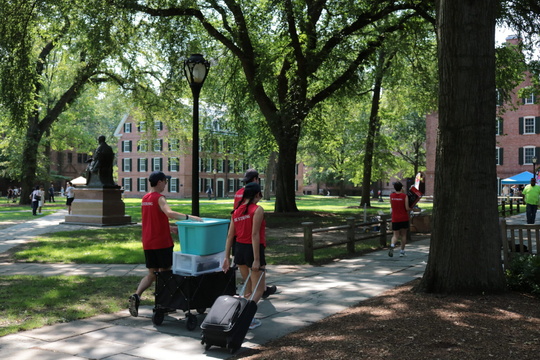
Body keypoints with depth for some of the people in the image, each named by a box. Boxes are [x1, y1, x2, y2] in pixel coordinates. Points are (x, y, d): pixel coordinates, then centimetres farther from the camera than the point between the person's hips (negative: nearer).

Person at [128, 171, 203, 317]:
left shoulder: (145, 198, 13)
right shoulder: (160, 198, -13)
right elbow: (169, 213, -33)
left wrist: (170, 228, 19)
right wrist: (189, 217, -33)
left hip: (148, 243, 7)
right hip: (162, 243, -7)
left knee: (151, 273, 12)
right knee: (165, 273, 6)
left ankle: (136, 296, -6)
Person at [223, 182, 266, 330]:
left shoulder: (236, 211, 9)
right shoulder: (258, 210, -10)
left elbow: (230, 236, 7)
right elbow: (255, 234, -17)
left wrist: (227, 257, 10)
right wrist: (257, 259, -17)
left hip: (239, 249, 7)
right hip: (253, 249, -7)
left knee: (248, 286, 21)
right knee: (259, 289, 3)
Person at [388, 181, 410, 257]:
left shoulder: (391, 196, 0)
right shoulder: (405, 196, -9)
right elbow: (407, 208, -14)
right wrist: (410, 209, 10)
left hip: (395, 219, 2)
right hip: (404, 219, -2)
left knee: (396, 235, 6)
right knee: (403, 235, 13)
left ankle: (392, 245, -23)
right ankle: (402, 251, 17)